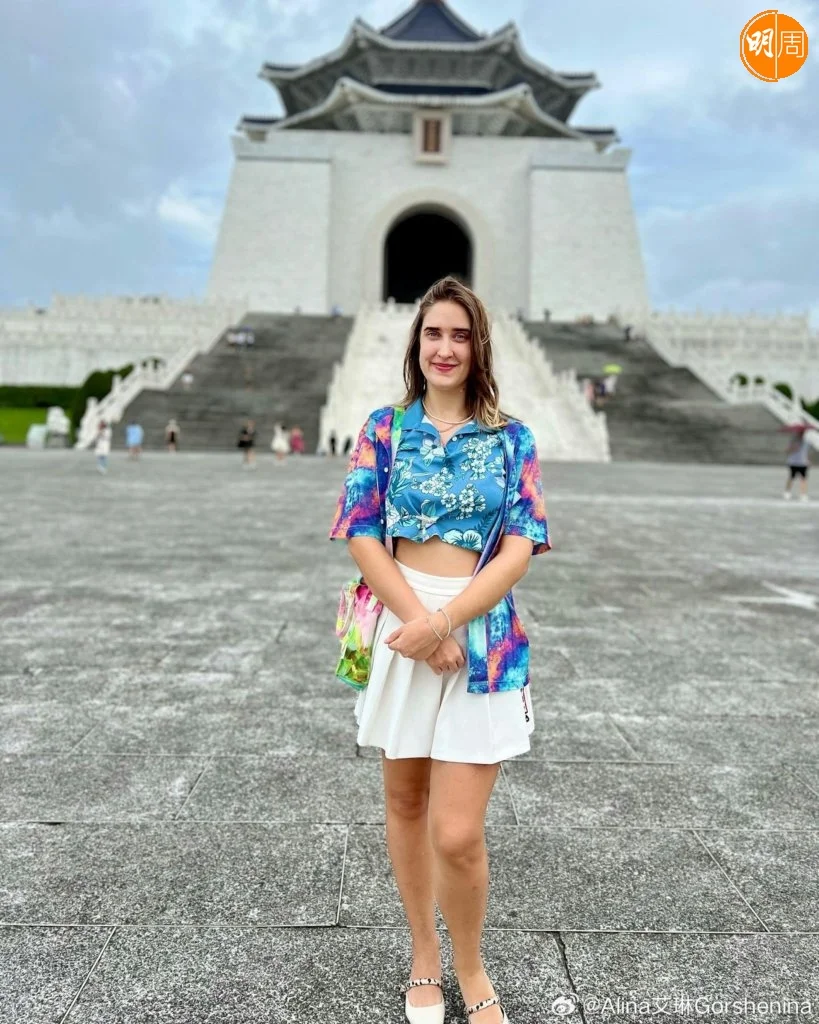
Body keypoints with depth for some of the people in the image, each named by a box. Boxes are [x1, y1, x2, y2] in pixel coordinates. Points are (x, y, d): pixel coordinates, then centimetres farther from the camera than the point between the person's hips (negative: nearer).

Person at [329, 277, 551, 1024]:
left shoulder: (512, 440, 2)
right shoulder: (385, 428, 4)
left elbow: (520, 549, -6)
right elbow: (362, 535, -4)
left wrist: (445, 621, -18)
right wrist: (419, 623, -14)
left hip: (484, 633, -1)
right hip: (402, 624, 2)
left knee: (458, 833, -5)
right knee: (405, 802, 14)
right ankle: (424, 955, 37)